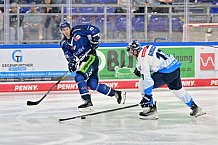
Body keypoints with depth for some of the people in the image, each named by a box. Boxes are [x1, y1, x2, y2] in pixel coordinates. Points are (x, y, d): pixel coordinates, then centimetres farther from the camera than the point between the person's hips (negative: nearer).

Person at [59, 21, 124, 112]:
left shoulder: (78, 30, -4)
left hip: (91, 57, -7)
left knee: (79, 77, -22)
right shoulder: (64, 43, 10)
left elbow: (95, 30, -2)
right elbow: (68, 55, 5)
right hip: (81, 62, 7)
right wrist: (71, 62, -14)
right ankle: (115, 93, 17)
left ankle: (88, 102, -21)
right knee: (93, 85, 1)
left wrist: (94, 41, -11)